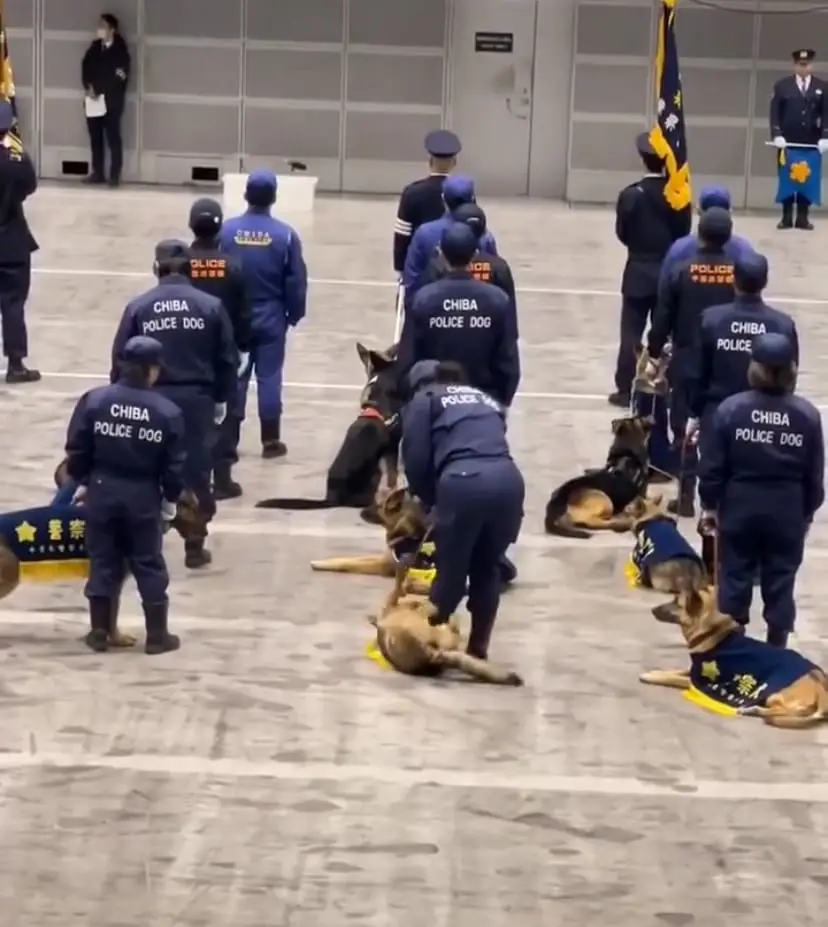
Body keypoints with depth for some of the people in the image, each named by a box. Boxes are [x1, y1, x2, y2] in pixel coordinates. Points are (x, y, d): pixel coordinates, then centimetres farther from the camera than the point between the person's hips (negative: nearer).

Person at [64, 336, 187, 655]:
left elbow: (76, 450, -1)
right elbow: (174, 465, -5)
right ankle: (157, 635, 13)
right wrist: (171, 497, 11)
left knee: (103, 562, 12)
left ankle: (99, 632, 16)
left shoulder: (94, 400, -6)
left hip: (102, 491, 1)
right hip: (144, 496, -1)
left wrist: (81, 482, 15)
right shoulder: (167, 412, -8)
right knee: (149, 565, 9)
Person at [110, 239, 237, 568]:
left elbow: (120, 360, 0)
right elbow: (227, 360, 1)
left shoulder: (138, 307, -2)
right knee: (196, 472, 8)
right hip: (197, 399, 0)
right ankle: (195, 546, 11)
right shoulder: (211, 306, -1)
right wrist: (222, 398, 13)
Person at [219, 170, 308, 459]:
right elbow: (296, 281, -6)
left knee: (234, 376, 9)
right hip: (271, 318, -1)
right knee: (269, 377, 5)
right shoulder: (285, 234, -10)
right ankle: (270, 440, 8)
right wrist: (294, 314, 8)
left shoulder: (226, 230, -7)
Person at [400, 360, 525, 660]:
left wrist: (429, 499, 25)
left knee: (451, 568, 9)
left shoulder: (424, 401, 19)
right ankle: (478, 648, 24)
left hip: (463, 483, -4)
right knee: (488, 569, 19)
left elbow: (416, 459, 9)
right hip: (508, 481, 4)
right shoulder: (487, 400, 32)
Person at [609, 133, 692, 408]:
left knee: (631, 333, 4)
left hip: (639, 273, -2)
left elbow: (622, 233, -5)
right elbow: (684, 233, -2)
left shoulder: (631, 195, -13)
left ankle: (626, 390, 5)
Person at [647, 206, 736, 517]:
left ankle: (686, 497, 6)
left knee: (684, 430, 7)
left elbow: (663, 317, -4)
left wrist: (654, 354, 8)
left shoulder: (681, 271, -8)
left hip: (687, 363, -1)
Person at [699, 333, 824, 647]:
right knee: (780, 582, 10)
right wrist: (808, 512, 13)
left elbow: (712, 466, -6)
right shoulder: (808, 415, -8)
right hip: (788, 512, 0)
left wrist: (710, 504, 8)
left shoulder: (731, 409, -11)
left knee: (734, 578, 12)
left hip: (739, 507, 0)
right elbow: (814, 474, -1)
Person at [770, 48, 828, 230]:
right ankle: (786, 217, 6)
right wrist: (777, 135, -13)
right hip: (787, 142, -1)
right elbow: (775, 113, -1)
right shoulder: (781, 85, 4)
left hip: (811, 143, 1)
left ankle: (802, 217, 7)